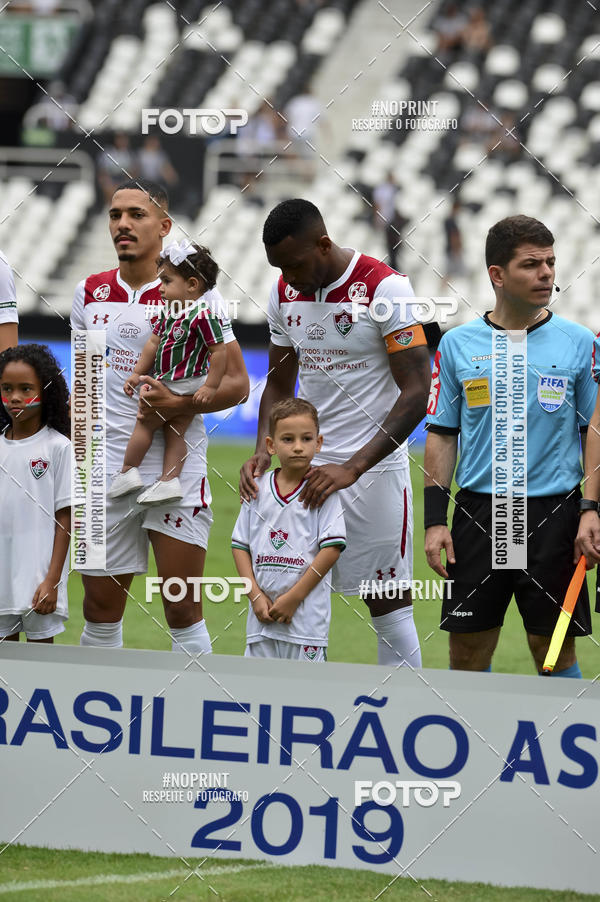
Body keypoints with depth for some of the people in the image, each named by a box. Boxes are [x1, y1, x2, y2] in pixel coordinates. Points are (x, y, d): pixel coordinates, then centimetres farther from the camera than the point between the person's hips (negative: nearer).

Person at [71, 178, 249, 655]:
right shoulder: (91, 293, 9)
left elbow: (236, 382, -3)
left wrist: (181, 403, -19)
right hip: (107, 472, 4)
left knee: (183, 610, -3)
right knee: (100, 610, 5)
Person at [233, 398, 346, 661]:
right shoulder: (258, 489, 8)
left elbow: (332, 547, -9)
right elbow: (241, 545, 9)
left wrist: (293, 598, -11)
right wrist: (255, 595, -3)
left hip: (306, 612, -4)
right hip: (263, 610, 4)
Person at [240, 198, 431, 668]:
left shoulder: (385, 287, -13)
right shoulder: (285, 293, 6)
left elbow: (416, 391, -16)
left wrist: (353, 468, -23)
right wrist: (263, 451, -3)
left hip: (374, 470, -5)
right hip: (305, 469, 5)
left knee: (390, 604, -1)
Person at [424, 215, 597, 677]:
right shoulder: (457, 344, 5)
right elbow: (441, 435, 9)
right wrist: (435, 519, 2)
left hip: (555, 513, -1)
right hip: (478, 512, 1)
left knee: (556, 650, 0)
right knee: (468, 650, 3)